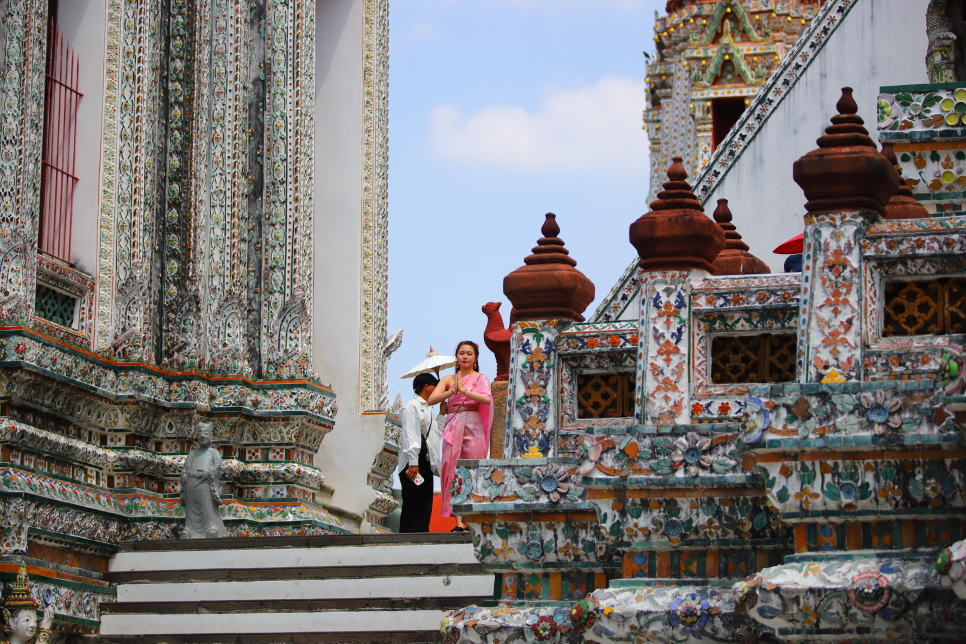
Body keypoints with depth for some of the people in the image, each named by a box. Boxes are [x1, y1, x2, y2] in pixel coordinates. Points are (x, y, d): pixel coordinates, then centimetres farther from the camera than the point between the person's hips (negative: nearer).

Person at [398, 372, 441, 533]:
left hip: (426, 464, 9)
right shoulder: (412, 407, -6)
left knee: (425, 507, 6)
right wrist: (413, 463, -22)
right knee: (412, 506, -9)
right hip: (413, 464, -9)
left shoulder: (427, 409, 23)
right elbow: (409, 435, -16)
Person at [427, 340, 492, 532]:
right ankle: (458, 522, -12)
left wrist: (464, 390, -9)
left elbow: (486, 399, -10)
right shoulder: (448, 379, 16)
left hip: (473, 426, -2)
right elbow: (431, 400, 2)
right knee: (453, 470, -8)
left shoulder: (480, 378, 10)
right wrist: (452, 391, -10)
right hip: (453, 428, 2)